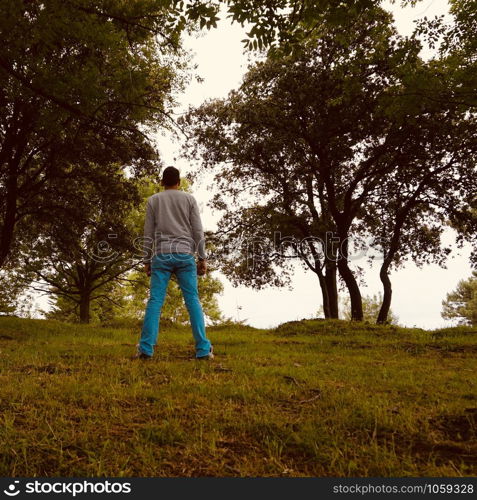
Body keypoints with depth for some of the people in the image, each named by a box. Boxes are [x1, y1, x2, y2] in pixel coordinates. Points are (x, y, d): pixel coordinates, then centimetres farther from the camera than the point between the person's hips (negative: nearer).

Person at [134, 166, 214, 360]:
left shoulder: (153, 200, 11)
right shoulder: (189, 199, 9)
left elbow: (148, 234, 7)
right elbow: (198, 231, 3)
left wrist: (147, 261, 11)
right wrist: (202, 258, 5)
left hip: (161, 255, 0)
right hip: (185, 255, 0)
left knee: (155, 301, -2)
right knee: (193, 300, -2)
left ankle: (146, 348, -9)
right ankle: (203, 349, -6)